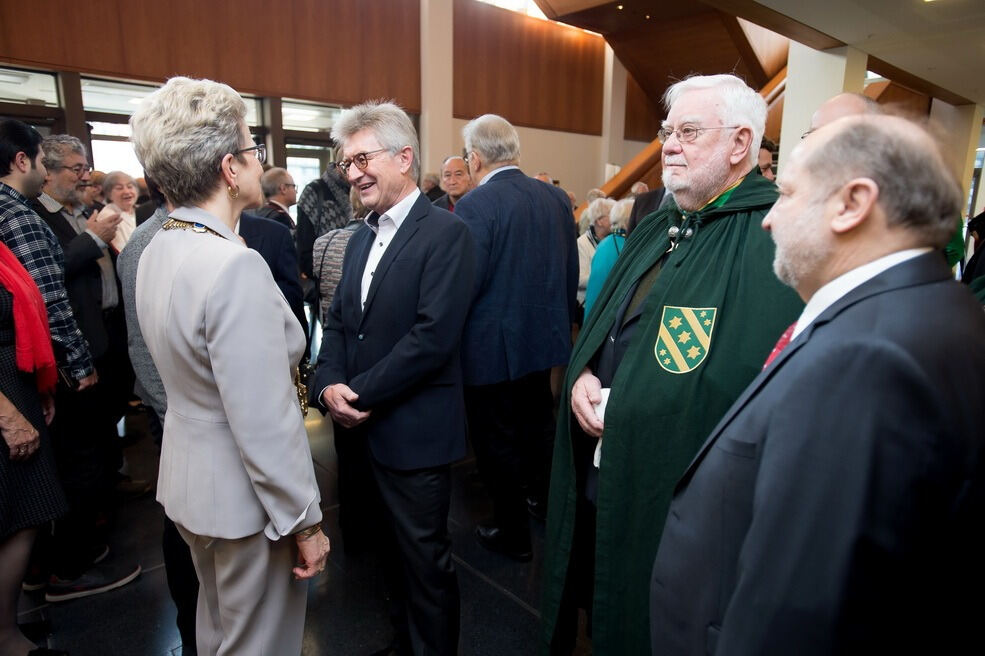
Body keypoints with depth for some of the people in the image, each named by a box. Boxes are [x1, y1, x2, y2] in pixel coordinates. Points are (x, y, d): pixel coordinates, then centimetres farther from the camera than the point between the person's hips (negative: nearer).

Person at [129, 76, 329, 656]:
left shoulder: (158, 251, 1)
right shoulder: (236, 266, -28)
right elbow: (266, 424, -27)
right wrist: (305, 523, -17)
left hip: (187, 480, 9)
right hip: (244, 498, -8)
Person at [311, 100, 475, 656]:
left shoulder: (447, 233, -13)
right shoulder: (363, 236, 12)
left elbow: (433, 337, -21)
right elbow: (339, 320, 11)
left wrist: (361, 395, -15)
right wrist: (329, 385, -6)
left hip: (415, 432, -7)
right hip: (365, 428, 8)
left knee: (425, 558, 9)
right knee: (394, 548, 22)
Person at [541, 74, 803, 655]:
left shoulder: (770, 240, -18)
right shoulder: (658, 229, 11)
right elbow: (600, 327, 16)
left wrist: (628, 411, -21)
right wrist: (582, 377, -4)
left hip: (675, 500, -7)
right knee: (598, 605, 25)